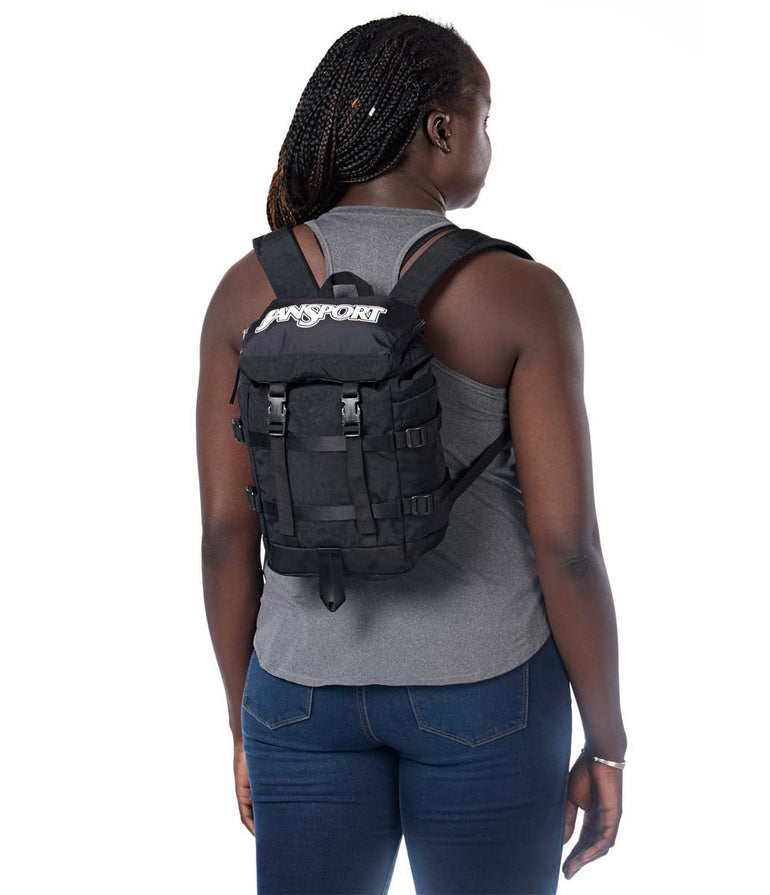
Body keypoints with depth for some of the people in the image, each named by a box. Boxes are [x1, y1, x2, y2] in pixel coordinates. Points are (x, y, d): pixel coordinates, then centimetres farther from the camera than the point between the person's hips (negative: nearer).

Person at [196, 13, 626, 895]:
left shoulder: (249, 288, -4)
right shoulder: (521, 294, -14)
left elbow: (225, 531, -3)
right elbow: (566, 544, -14)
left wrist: (247, 722, 9)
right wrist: (607, 745, -2)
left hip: (311, 689, 3)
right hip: (482, 691, -2)